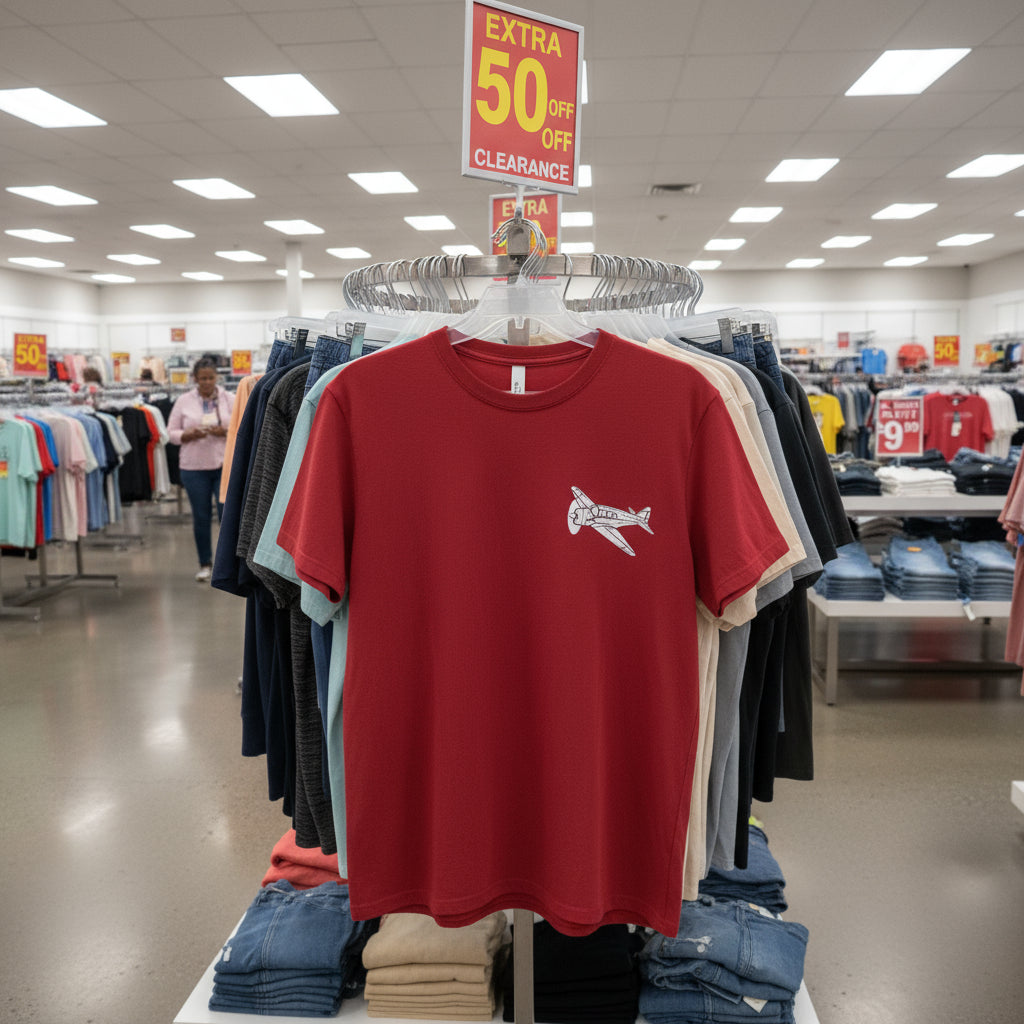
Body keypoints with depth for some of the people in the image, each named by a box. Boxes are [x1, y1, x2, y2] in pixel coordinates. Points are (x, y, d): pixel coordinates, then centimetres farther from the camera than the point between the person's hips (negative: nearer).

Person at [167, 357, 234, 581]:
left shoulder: (230, 399, 4)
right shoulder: (184, 401, 5)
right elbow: (172, 432, 5)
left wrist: (225, 432, -16)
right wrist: (189, 435, -14)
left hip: (225, 464, -1)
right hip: (194, 467, 1)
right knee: (201, 517, 8)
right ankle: (205, 564, 21)